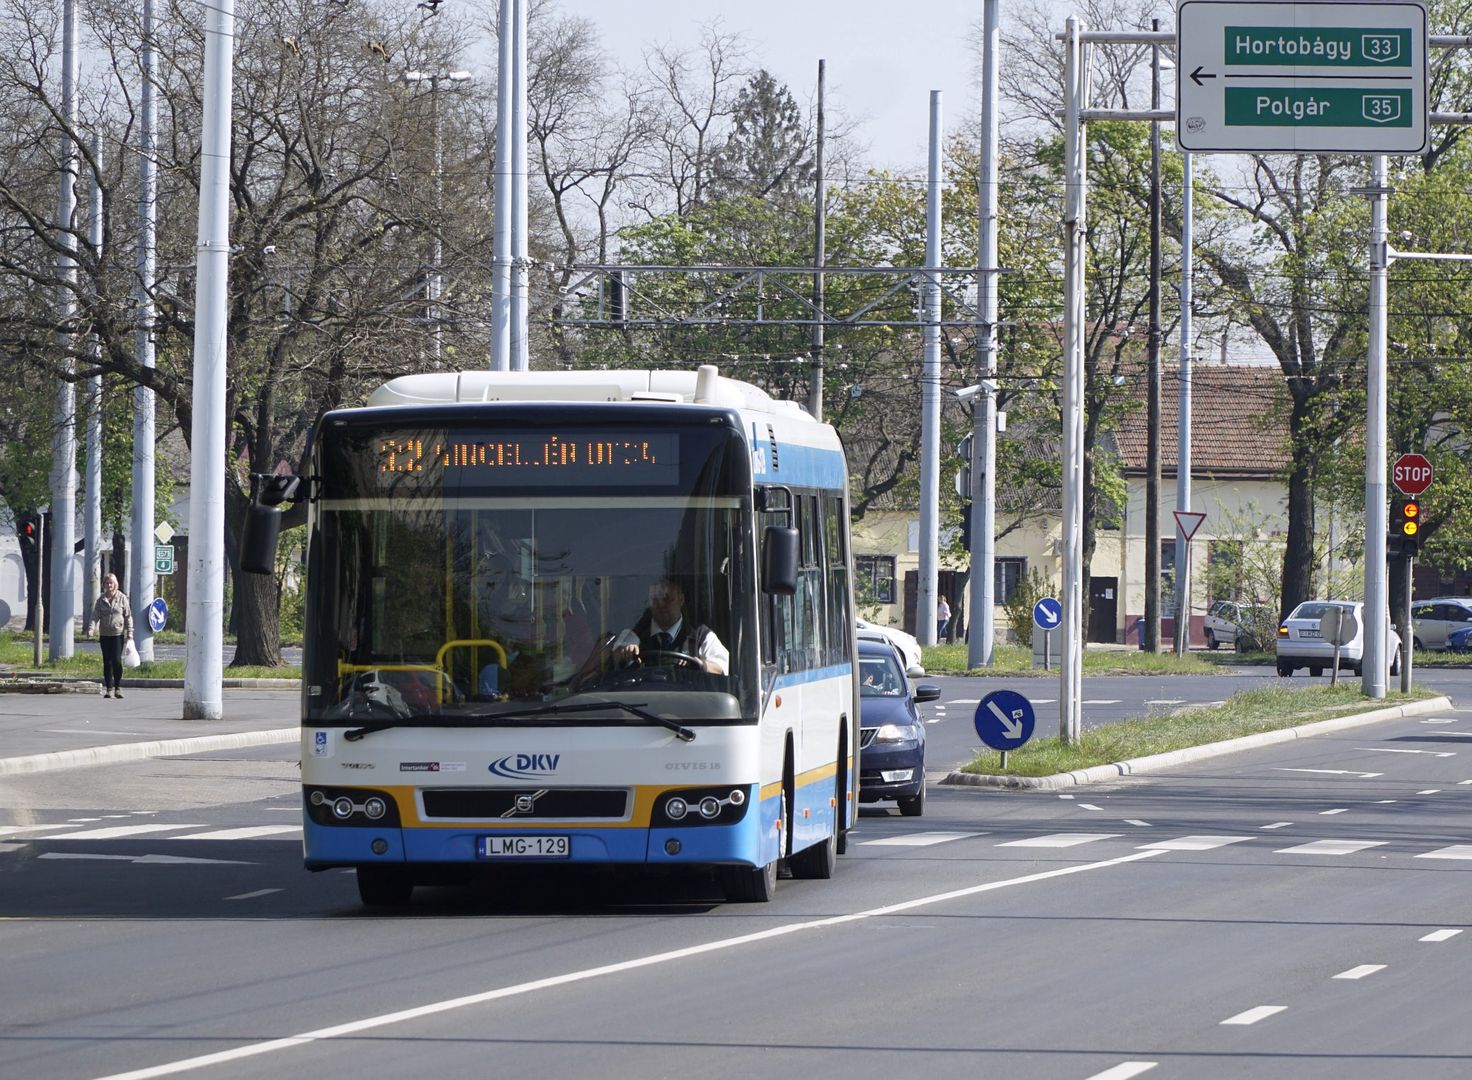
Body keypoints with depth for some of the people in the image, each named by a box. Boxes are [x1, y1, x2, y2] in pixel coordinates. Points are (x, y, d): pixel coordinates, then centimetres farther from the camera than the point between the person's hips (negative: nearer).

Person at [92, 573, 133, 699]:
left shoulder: (122, 598, 1)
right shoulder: (101, 600, 6)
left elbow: (128, 616, 3)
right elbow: (95, 615, 1)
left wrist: (130, 633, -2)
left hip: (118, 634, -2)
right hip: (105, 635, 2)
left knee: (116, 660, -12)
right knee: (107, 662, 3)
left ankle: (118, 687, 0)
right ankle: (109, 688, 9)